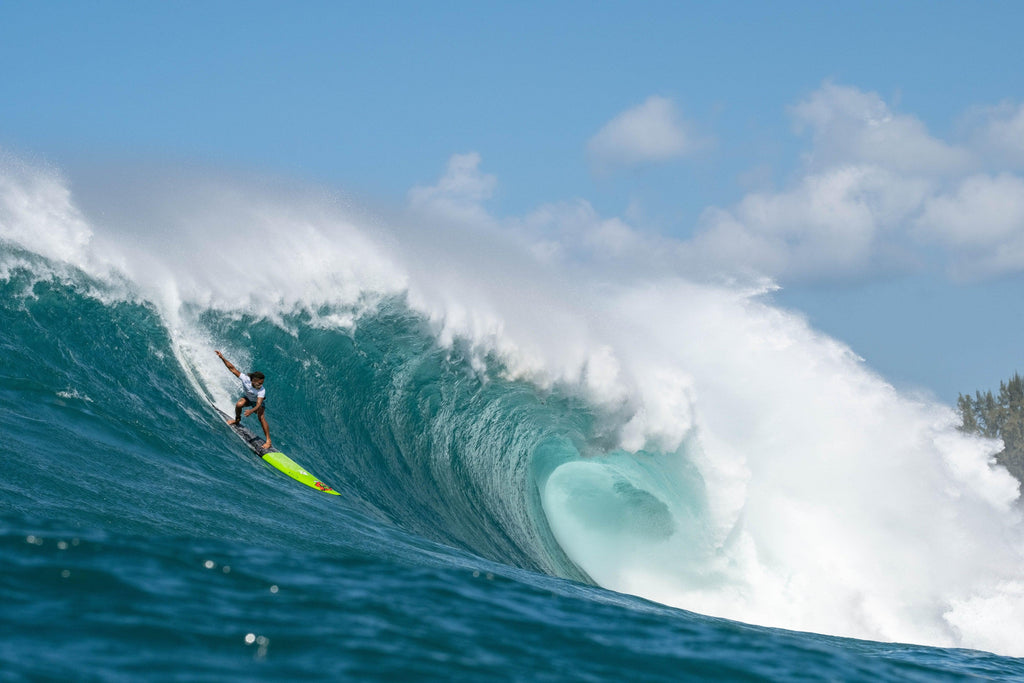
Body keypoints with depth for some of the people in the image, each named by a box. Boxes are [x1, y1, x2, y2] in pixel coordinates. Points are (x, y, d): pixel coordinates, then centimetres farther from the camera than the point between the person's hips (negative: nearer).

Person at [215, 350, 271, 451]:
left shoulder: (262, 390, -41)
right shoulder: (245, 379, -37)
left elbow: (259, 405, -46)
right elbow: (233, 369, -34)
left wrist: (252, 411, -66)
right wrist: (222, 358, -40)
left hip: (258, 401, -3)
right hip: (247, 397, 3)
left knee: (261, 417, -25)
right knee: (239, 404, -28)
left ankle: (268, 441, -19)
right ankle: (237, 419, 7)